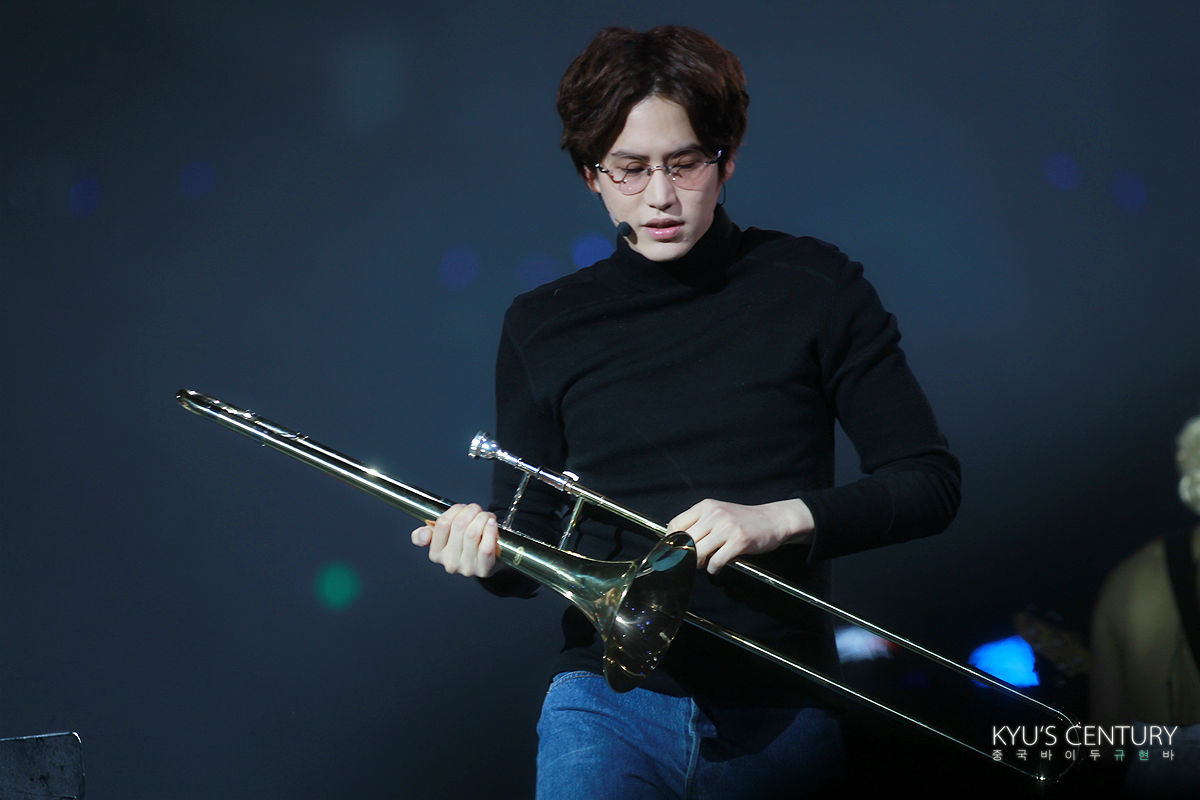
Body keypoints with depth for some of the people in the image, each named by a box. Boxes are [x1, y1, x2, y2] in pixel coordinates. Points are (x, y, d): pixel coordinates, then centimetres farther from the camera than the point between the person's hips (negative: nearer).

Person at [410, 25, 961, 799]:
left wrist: (781, 519, -12)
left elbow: (931, 482, 2)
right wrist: (489, 553, -10)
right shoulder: (541, 327, 10)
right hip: (610, 697, 0)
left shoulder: (817, 288, 5)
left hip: (778, 708, 0)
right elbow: (531, 550, 13)